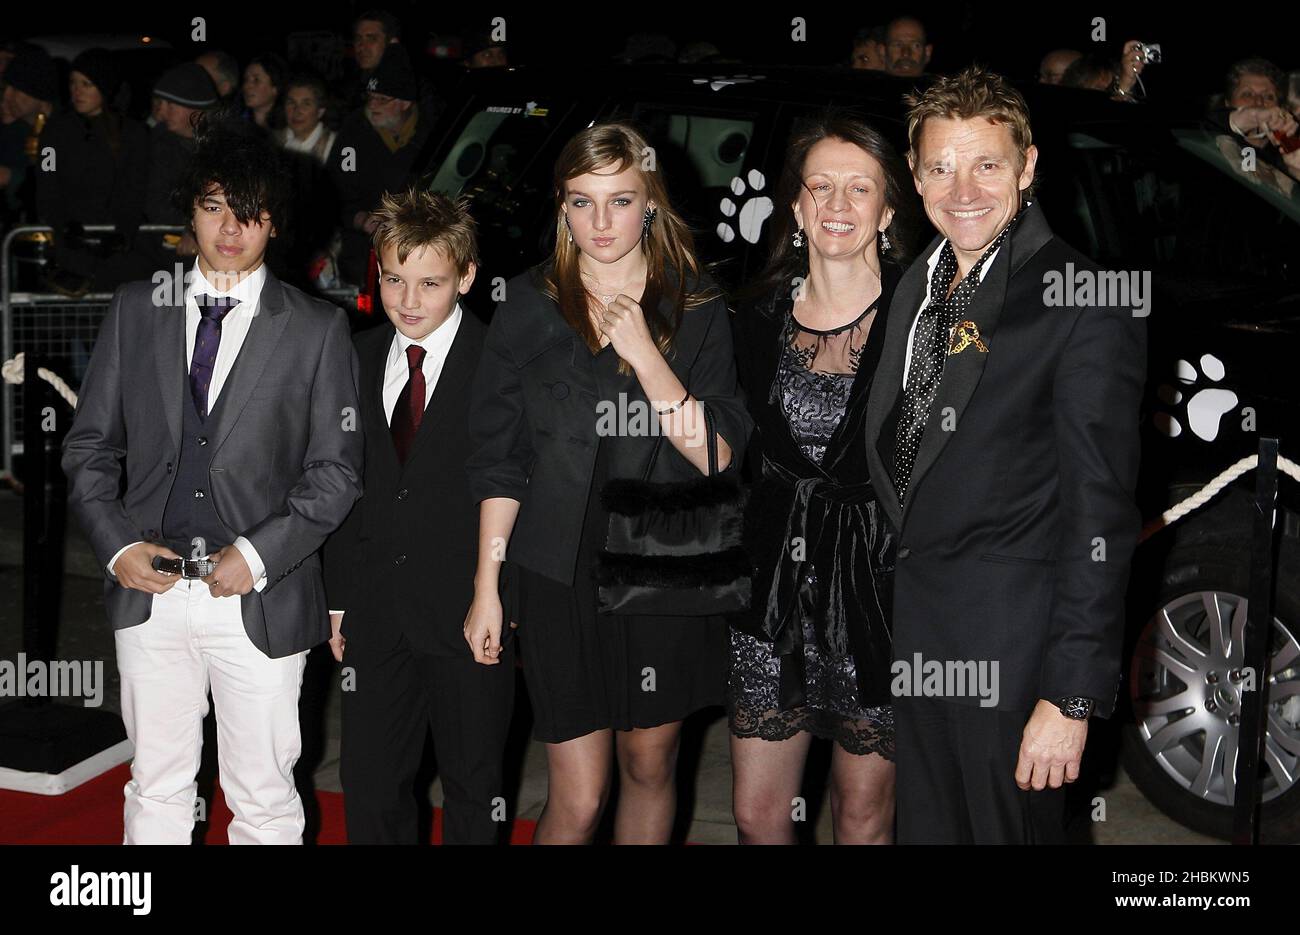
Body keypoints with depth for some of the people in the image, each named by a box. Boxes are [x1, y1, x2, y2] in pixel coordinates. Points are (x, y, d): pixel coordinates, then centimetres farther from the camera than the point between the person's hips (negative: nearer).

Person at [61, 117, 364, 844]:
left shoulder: (318, 328, -1)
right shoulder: (136, 309, 7)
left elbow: (337, 470, -3)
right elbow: (90, 445, 9)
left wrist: (258, 555, -14)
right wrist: (116, 544, -6)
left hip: (261, 600, -2)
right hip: (149, 588, 3)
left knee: (264, 798, 7)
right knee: (157, 788, 15)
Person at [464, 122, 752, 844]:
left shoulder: (695, 308, 1)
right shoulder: (528, 308, 0)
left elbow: (720, 458, -8)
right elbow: (498, 459, 3)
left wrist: (642, 352, -15)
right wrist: (487, 584, 1)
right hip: (561, 575, -1)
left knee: (649, 768, 15)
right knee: (578, 798, -2)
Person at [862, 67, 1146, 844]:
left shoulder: (1084, 305, -17)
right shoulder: (920, 284, 8)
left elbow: (1100, 514, -19)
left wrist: (1073, 694, -20)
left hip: (1012, 641, -7)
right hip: (914, 631, 7)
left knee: (1012, 826, 9)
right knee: (926, 828, 20)